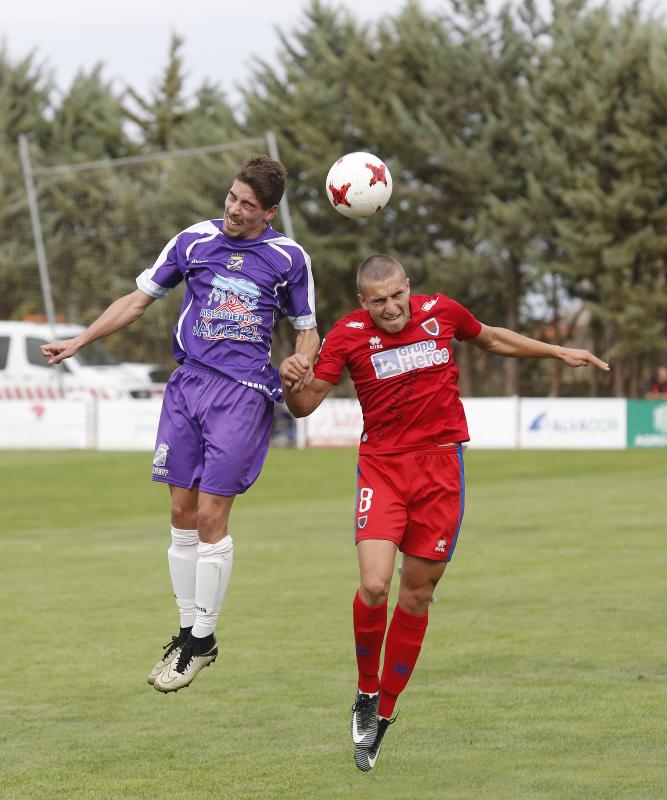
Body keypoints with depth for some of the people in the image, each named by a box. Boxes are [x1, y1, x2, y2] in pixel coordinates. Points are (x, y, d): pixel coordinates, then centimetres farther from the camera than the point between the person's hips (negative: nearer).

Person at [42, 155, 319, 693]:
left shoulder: (289, 258, 4)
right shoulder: (195, 241, 8)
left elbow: (306, 330, 14)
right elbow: (140, 300, 17)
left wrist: (299, 370, -8)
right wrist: (79, 342, 14)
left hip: (244, 393, -3)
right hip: (188, 385, 3)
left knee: (211, 516, -8)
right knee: (182, 513, 4)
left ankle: (203, 640, 4)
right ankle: (187, 631, 15)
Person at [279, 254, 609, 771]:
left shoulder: (441, 312, 2)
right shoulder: (349, 335, -5)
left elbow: (492, 339, 23)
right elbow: (306, 404, -4)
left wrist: (558, 352, 27)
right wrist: (291, 382, -26)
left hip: (440, 467, 2)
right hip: (382, 467, -2)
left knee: (416, 597, 4)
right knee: (374, 587, -19)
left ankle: (384, 713, 18)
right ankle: (367, 692, 7)